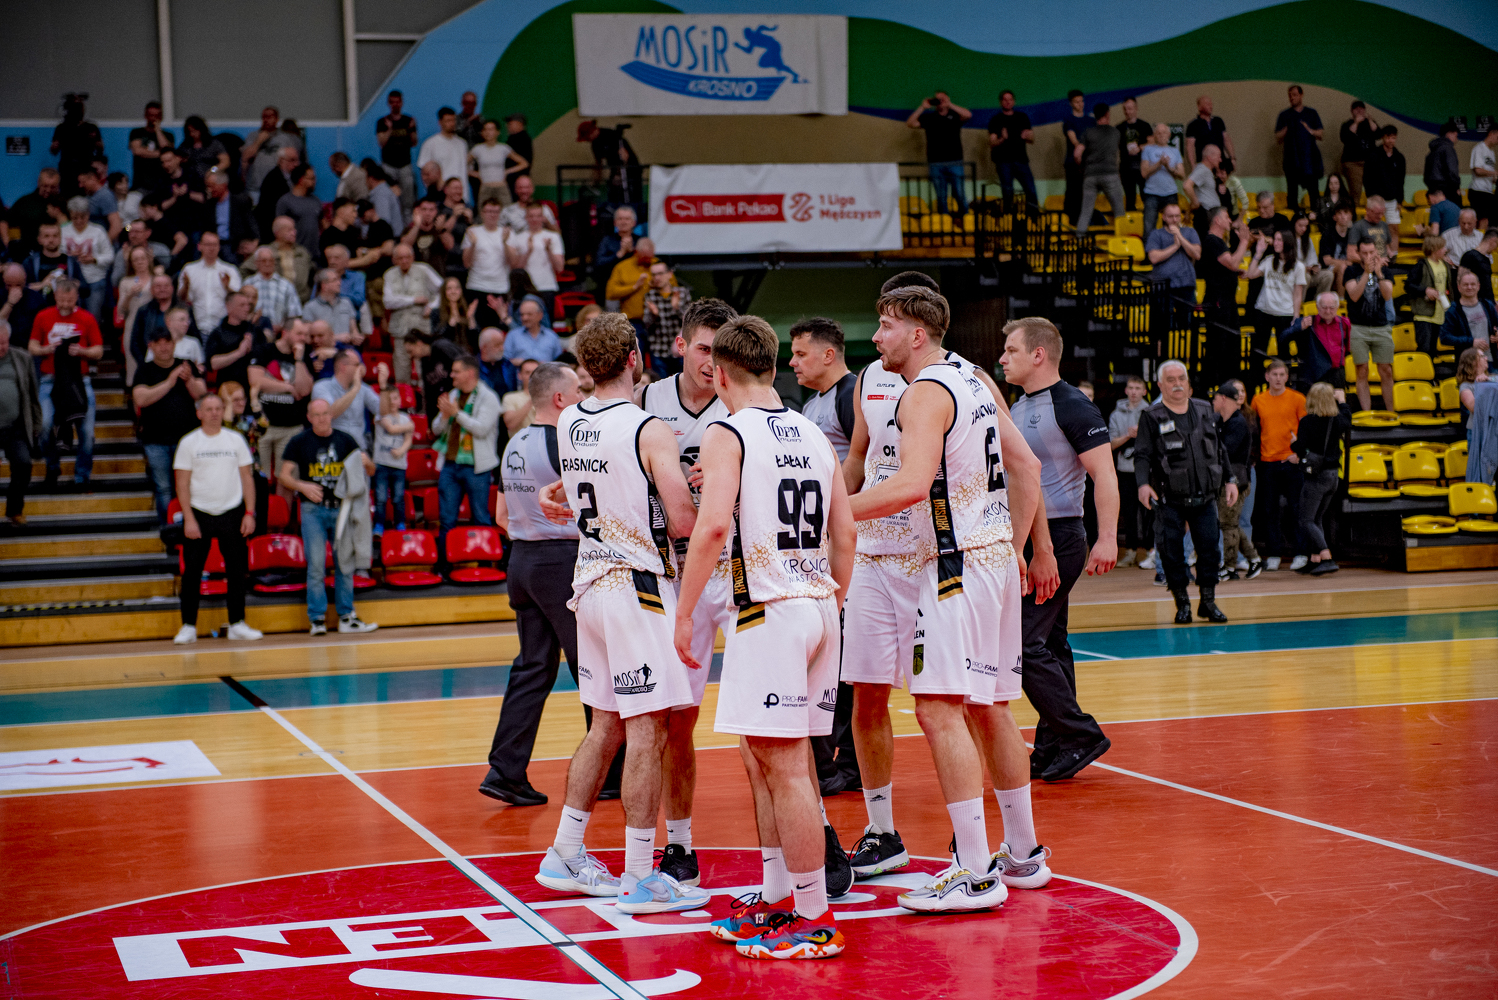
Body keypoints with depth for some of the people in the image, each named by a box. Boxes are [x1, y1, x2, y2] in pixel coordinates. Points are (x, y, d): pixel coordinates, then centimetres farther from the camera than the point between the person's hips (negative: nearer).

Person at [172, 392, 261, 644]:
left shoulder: (235, 440, 6)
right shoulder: (189, 442, 0)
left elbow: (247, 478, 8)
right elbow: (182, 483, -1)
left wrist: (249, 513, -1)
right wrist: (189, 519, -10)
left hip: (231, 513, 2)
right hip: (199, 513, -2)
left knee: (237, 571, 2)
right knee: (191, 572, -1)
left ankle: (237, 625, 10)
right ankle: (188, 627, 7)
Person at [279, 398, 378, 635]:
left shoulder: (345, 441, 8)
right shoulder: (299, 442, 1)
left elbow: (371, 471, 12)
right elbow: (284, 475, 0)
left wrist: (366, 462, -12)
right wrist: (302, 486, -19)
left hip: (341, 508, 3)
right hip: (313, 510, -3)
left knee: (345, 563, 5)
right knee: (316, 565, -7)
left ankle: (346, 617, 12)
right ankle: (317, 619, -1)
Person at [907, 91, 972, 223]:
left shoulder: (954, 115, 9)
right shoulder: (929, 117, 12)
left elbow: (968, 114, -11)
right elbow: (910, 123, 3)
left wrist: (949, 105, -10)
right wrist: (922, 107, -4)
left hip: (954, 162, -1)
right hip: (935, 164, 1)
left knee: (960, 195, -3)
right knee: (941, 197, 4)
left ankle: (964, 220, 4)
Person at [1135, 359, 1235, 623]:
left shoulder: (1205, 411, 12)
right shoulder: (1151, 417, 0)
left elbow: (1220, 449, 18)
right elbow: (1142, 455, -7)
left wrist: (1230, 480, 12)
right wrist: (1143, 484, -22)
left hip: (1204, 498, 3)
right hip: (1169, 500, -3)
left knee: (1209, 547, 0)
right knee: (1172, 552, -2)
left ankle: (1208, 601, 12)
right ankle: (1182, 603, 10)